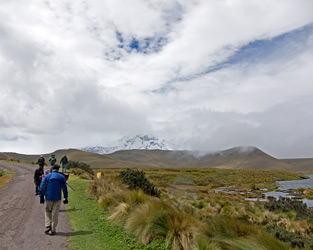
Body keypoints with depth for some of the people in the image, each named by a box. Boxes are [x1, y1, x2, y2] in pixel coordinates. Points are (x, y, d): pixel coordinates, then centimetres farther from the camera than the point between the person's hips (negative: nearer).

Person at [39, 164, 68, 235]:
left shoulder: (47, 176, 4)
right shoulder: (61, 177, 2)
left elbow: (42, 187, 0)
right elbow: (64, 188, 1)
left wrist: (41, 197, 3)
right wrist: (65, 198, 7)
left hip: (48, 197, 1)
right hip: (57, 198, 0)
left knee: (47, 211, 18)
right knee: (55, 213, 5)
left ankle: (47, 226, 6)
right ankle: (53, 230, 8)